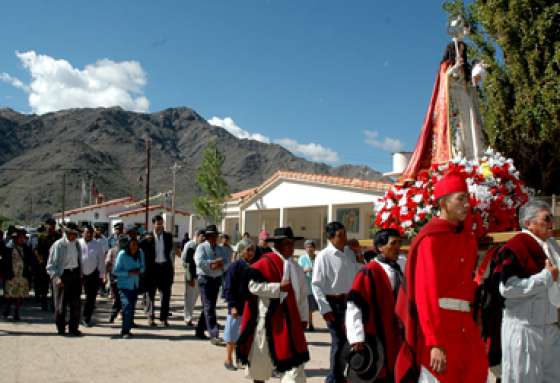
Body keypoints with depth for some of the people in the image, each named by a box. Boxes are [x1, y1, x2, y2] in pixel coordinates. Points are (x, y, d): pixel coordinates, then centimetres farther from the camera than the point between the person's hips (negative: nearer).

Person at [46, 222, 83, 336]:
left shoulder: (77, 244, 7)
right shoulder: (58, 245, -10)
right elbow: (50, 265, -10)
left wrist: (80, 275, 10)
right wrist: (56, 277, -21)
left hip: (75, 274, 4)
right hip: (62, 275, -4)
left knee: (76, 303, 1)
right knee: (61, 304, 5)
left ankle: (73, 328, 13)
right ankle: (61, 329, 20)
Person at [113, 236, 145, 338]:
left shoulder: (140, 253, -2)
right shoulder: (122, 254, -15)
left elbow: (142, 267, 11)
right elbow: (115, 271, -12)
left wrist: (138, 271, -12)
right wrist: (129, 273, -23)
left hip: (135, 285, 5)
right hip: (124, 285, -5)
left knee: (132, 308, 12)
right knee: (127, 307, -15)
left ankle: (125, 330, 26)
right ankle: (125, 331, -7)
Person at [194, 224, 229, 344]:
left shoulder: (221, 249, 14)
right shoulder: (201, 247, -2)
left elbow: (226, 264, 5)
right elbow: (199, 262, -17)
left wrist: (220, 265, -16)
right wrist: (214, 262, -14)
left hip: (217, 279, 6)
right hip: (205, 279, -6)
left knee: (209, 307, 13)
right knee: (209, 307, -10)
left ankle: (200, 330, 27)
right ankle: (214, 335, -14)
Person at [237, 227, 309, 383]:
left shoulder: (296, 267, 10)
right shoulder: (265, 263, -11)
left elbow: (302, 295, 14)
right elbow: (253, 285, -19)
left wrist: (303, 317, 11)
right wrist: (278, 287, -21)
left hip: (288, 319, 5)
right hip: (267, 319, -5)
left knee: (294, 358, 0)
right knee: (262, 357, 11)